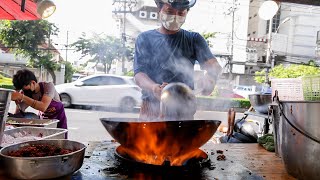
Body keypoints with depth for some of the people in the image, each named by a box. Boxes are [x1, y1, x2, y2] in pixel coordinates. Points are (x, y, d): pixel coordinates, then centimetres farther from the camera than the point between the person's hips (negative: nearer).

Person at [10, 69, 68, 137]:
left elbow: (43, 107, -43)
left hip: (58, 118, -3)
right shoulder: (25, 93, -14)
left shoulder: (48, 86, -27)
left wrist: (22, 97, -45)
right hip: (43, 119, 3)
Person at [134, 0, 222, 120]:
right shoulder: (145, 38, 10)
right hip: (152, 108, 0)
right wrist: (154, 88, -23)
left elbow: (212, 64, -2)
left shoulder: (194, 39, 13)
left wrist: (210, 76, -27)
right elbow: (139, 73, 0)